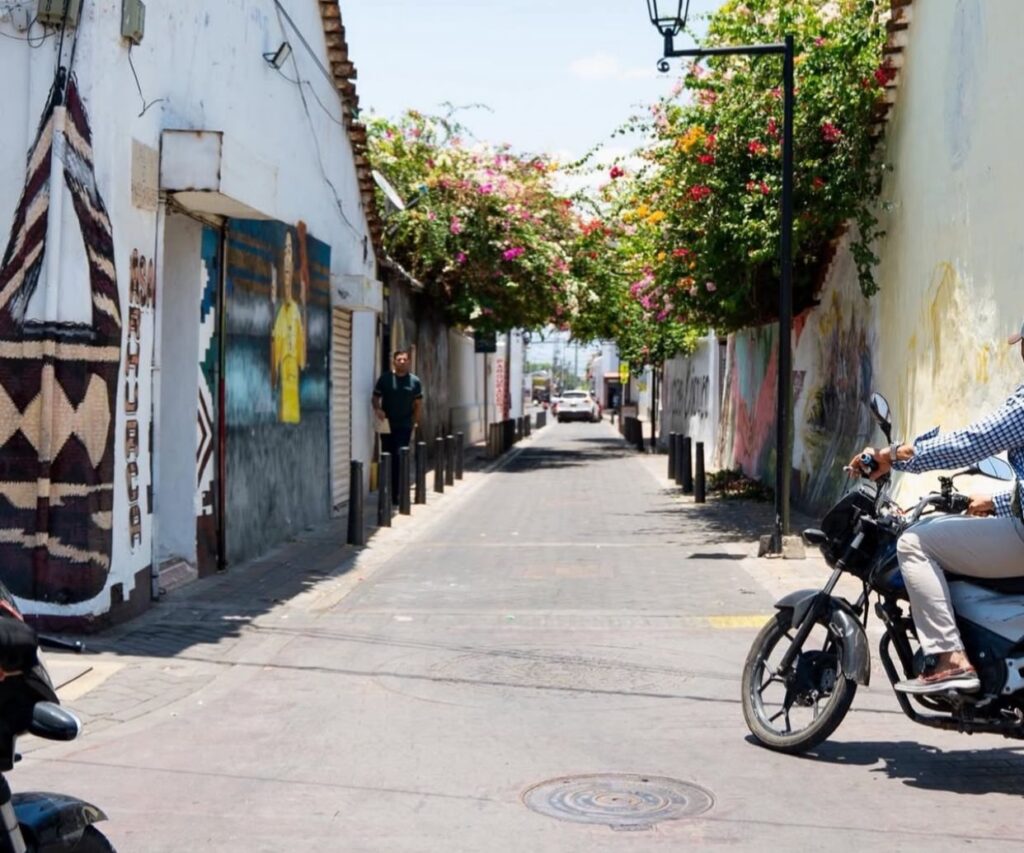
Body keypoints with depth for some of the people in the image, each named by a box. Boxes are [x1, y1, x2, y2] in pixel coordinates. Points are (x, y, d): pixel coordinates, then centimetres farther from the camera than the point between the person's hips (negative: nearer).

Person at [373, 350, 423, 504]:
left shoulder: (415, 381, 3)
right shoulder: (385, 378, 1)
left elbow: (418, 404, 7)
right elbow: (376, 397, 6)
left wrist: (415, 423, 2)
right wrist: (377, 409, -13)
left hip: (404, 426, -1)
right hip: (387, 425, 1)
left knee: (399, 459, -6)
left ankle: (396, 494, -5)